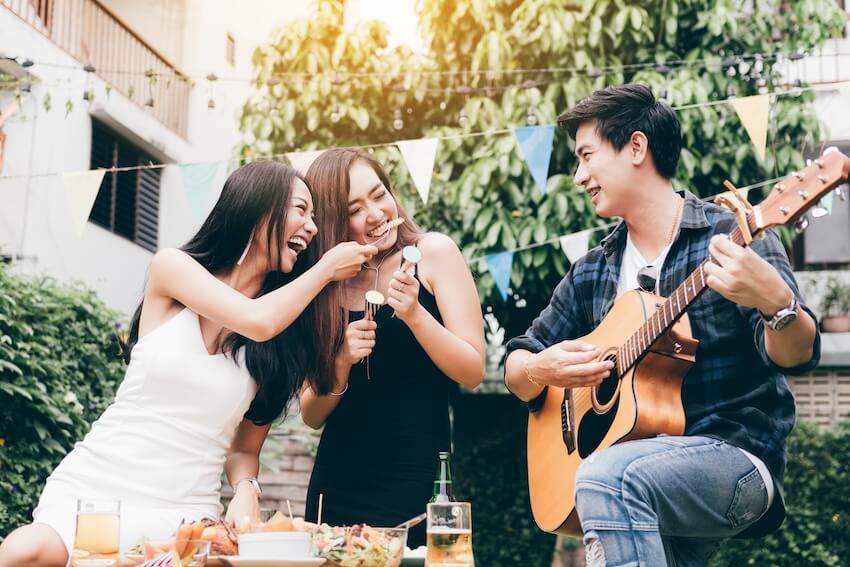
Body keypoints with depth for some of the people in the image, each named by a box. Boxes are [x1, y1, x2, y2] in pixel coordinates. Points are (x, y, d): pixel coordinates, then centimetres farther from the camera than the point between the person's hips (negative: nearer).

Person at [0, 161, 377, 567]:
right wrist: (325, 269, -2)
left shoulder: (287, 337, 5)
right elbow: (258, 321, -17)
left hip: (185, 512, 2)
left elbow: (245, 448, 11)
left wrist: (246, 491, -11)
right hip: (93, 485, -2)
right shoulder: (173, 267, -1)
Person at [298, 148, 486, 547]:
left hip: (416, 480, -2)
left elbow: (472, 373, -7)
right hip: (336, 484, 3)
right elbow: (312, 416, 4)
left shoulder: (433, 253, -3)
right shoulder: (324, 285, 4)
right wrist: (344, 361, -14)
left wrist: (414, 314, -21)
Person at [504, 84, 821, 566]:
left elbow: (796, 357, -14)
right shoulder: (591, 274, 11)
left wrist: (776, 303, -36)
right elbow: (516, 366, 16)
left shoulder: (733, 238, -5)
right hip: (643, 470, 6)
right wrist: (540, 370, -7)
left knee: (607, 477, -33)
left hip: (736, 458, -5)